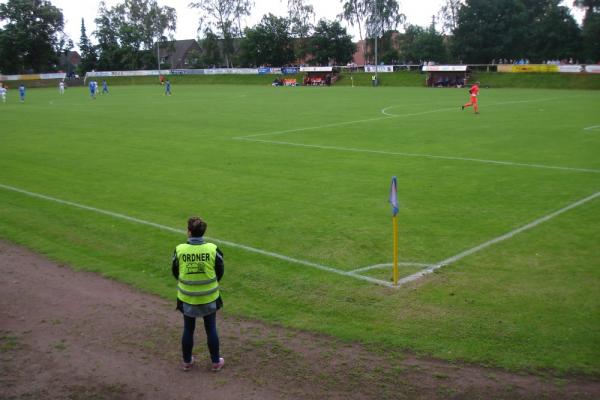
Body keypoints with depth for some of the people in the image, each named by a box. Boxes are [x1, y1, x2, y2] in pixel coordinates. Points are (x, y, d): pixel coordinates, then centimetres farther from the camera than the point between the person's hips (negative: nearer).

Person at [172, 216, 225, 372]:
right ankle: (216, 362, 26)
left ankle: (187, 362, 31)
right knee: (211, 329, 15)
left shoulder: (179, 250, -15)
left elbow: (175, 272, 0)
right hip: (209, 297, 0)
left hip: (187, 298, 0)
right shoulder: (213, 249, -15)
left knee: (188, 330, 17)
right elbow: (220, 271, -2)